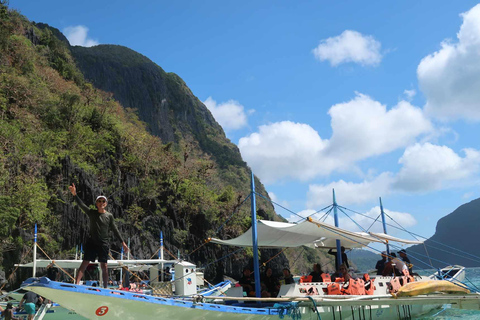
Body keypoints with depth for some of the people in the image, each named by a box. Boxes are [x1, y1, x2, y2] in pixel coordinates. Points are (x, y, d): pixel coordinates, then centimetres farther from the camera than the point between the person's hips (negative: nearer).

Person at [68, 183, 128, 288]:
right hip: (92, 243, 0)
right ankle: (76, 283, -6)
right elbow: (81, 205, -9)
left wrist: (122, 242, 7)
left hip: (104, 244, 0)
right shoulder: (92, 213, 3)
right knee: (84, 264, -5)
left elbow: (115, 230, 9)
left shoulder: (109, 216, 5)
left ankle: (105, 287, 13)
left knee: (104, 266, 3)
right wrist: (75, 195, -24)